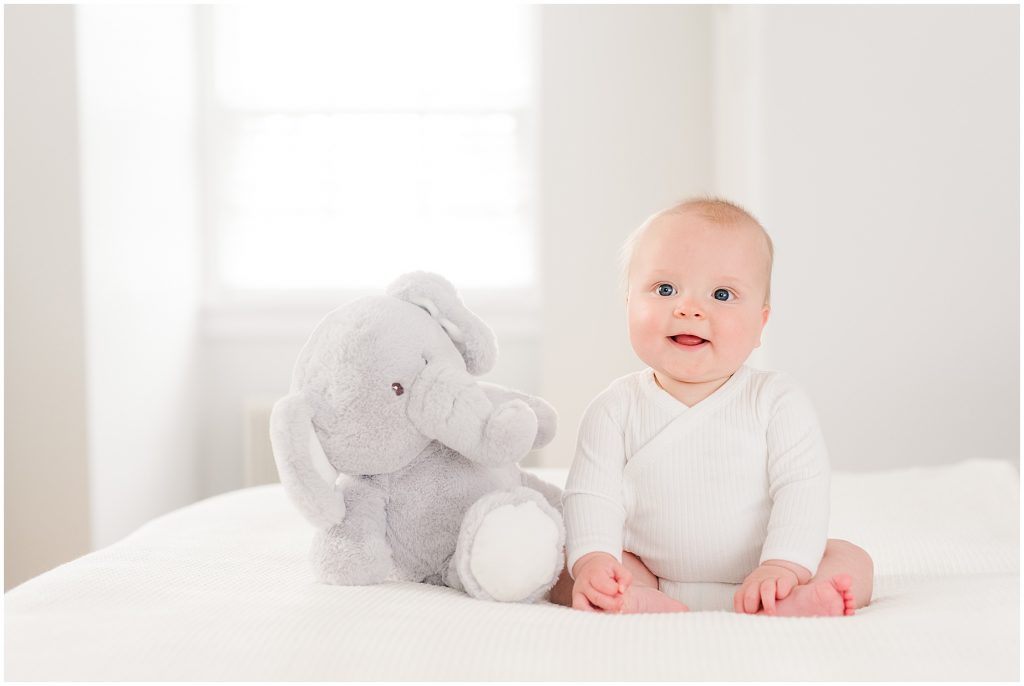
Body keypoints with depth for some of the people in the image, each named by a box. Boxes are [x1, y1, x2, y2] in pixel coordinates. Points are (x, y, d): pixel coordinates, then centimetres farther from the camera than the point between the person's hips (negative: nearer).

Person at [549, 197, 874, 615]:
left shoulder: (777, 401, -5)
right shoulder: (616, 409, -3)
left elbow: (802, 490, -13)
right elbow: (591, 494, -9)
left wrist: (784, 567, -28)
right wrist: (594, 559, -28)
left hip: (755, 579, 0)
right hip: (648, 578, 1)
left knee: (852, 563, -19)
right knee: (564, 565, -18)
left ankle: (780, 607, -48)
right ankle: (646, 605, -43)